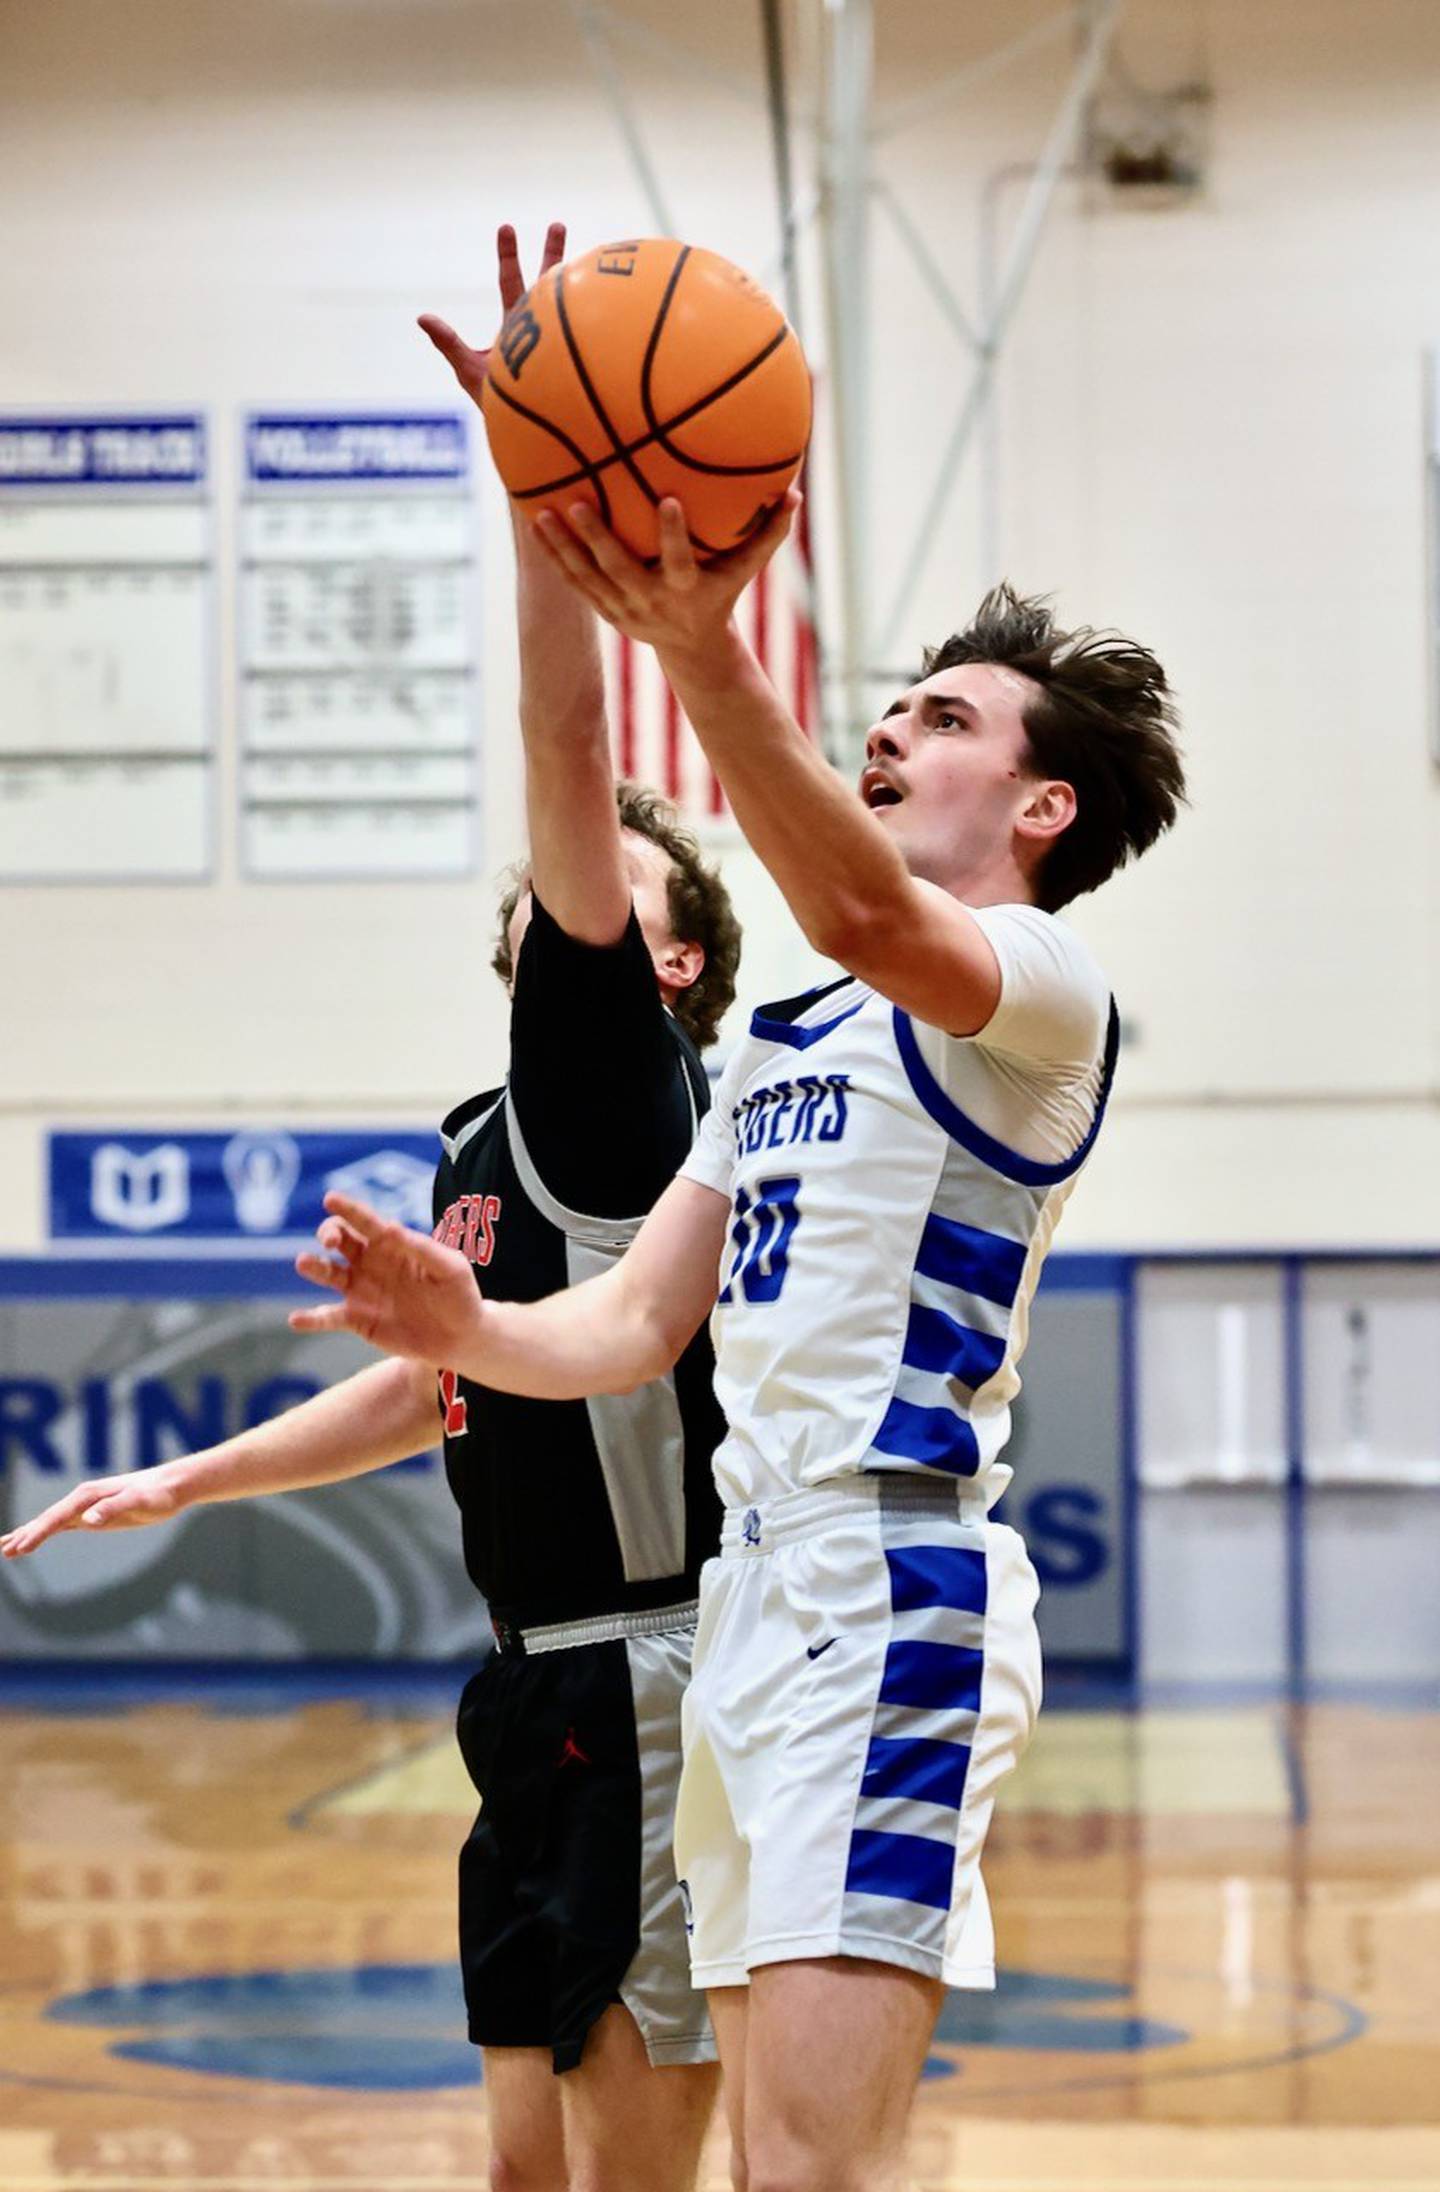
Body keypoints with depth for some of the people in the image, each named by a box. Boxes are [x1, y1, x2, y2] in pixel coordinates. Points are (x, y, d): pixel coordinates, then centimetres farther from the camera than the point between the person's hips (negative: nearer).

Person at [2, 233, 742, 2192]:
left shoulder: (611, 1073, -8)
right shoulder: (487, 1142, 18)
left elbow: (566, 753, -21)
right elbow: (434, 1382, 33)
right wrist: (183, 1481, 35)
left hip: (657, 1678, -9)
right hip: (545, 1684, 9)